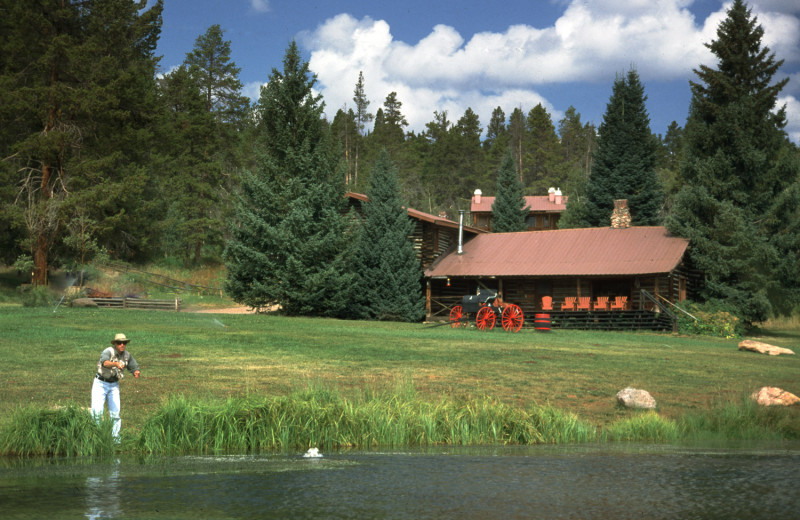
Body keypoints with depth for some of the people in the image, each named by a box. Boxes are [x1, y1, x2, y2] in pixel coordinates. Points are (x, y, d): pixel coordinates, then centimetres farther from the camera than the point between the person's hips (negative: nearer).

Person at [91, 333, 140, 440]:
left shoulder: (127, 355, -4)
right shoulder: (108, 352, -23)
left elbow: (134, 367, 4)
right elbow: (105, 362, -45)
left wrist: (136, 373, -21)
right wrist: (116, 364, -65)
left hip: (114, 385, 4)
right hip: (100, 384, -4)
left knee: (115, 412, 1)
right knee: (97, 411, -10)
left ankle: (115, 437, 13)